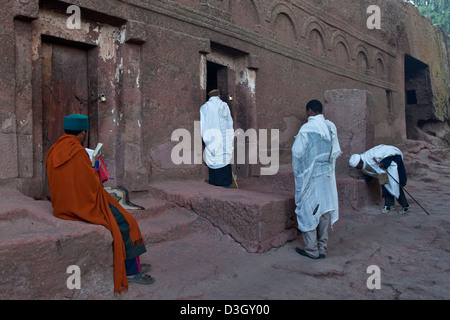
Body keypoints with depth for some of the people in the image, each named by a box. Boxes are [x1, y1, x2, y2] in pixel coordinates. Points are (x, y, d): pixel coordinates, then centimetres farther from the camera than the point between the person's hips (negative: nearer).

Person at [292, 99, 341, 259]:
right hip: (327, 175, 6)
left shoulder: (306, 129, -14)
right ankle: (322, 248, 20)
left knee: (308, 210, 4)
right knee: (325, 209, 11)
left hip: (310, 176, -5)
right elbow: (336, 152, 8)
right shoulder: (331, 126, 3)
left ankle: (312, 250, 10)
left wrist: (297, 173, 2)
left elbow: (297, 153, -11)